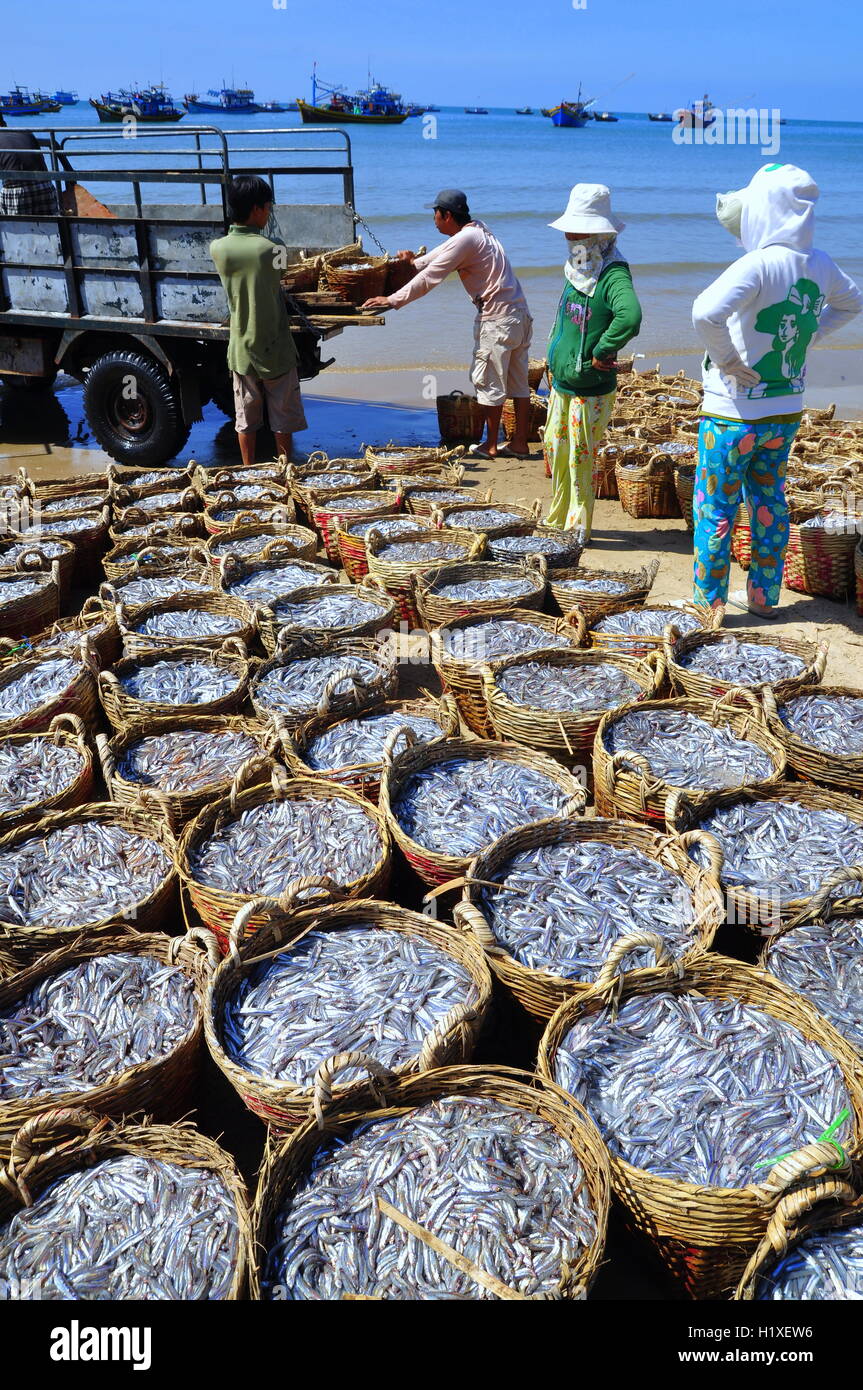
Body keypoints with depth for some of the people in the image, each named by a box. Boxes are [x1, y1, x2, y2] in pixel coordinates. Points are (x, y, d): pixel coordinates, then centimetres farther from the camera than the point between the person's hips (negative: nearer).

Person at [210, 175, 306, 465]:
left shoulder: (218, 248, -6)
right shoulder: (270, 250, -16)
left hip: (242, 351, 3)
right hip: (275, 350, -3)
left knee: (246, 419, 13)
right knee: (283, 419, 10)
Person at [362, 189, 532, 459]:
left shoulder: (465, 239, -14)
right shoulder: (476, 229, 14)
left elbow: (429, 278, -14)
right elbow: (440, 255, 31)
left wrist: (392, 300, -8)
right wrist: (416, 260, 37)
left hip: (497, 319, -9)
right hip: (519, 315, 9)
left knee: (489, 382, 1)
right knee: (518, 383, 10)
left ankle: (490, 446, 9)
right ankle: (520, 443, 16)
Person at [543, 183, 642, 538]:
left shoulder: (613, 273, -19)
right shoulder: (577, 271, 8)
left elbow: (630, 315, -39)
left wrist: (601, 352, -27)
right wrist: (555, 361, 16)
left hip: (591, 391, -9)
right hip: (561, 384, 9)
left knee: (580, 461, 2)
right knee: (555, 451, 18)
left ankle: (578, 528, 16)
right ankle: (559, 519, 34)